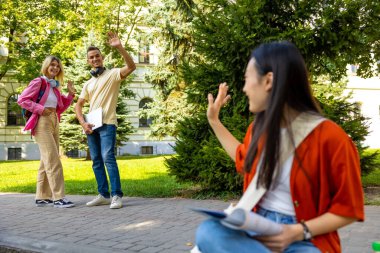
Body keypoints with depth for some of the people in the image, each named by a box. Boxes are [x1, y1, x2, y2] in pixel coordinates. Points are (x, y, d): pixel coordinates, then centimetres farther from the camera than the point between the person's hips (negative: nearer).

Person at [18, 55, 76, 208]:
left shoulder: (55, 86, 16)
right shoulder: (38, 82, -5)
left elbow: (60, 108, 19)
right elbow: (22, 100, -11)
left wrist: (71, 94, 8)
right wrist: (41, 109, -17)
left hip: (54, 123, 8)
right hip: (42, 123, -8)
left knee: (47, 161, 10)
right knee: (53, 160, -14)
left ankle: (42, 197, 16)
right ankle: (58, 197, -13)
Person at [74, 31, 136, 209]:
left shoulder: (112, 74, 1)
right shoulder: (88, 84, 20)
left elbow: (131, 67, -18)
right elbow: (78, 105, 18)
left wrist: (119, 48, -29)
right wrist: (83, 123, 0)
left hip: (107, 124, -7)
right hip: (91, 126, 7)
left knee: (108, 158, -18)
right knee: (96, 161, 7)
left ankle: (116, 196, -16)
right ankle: (103, 195, 14)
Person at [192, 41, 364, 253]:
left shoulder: (330, 136, -14)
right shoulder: (259, 127, 6)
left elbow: (348, 209, -6)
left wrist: (298, 232, -18)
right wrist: (214, 120, 27)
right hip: (257, 229, 7)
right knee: (208, 231, -30)